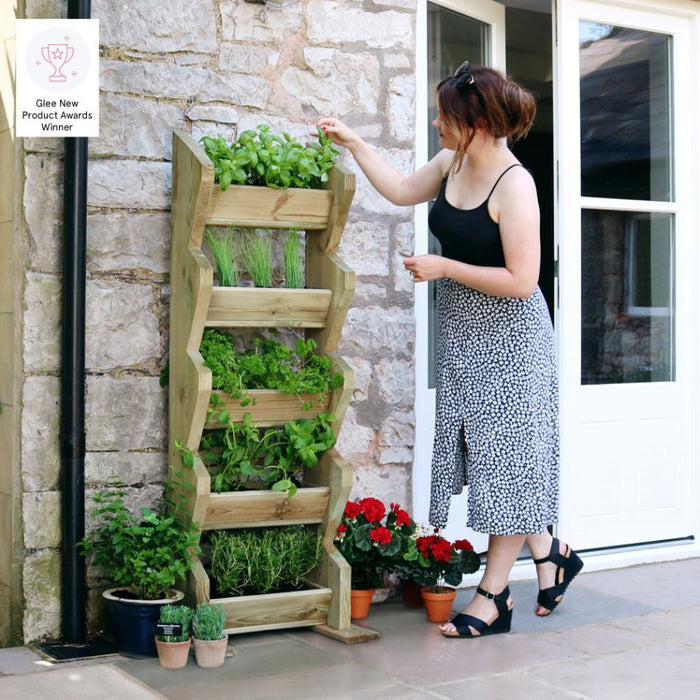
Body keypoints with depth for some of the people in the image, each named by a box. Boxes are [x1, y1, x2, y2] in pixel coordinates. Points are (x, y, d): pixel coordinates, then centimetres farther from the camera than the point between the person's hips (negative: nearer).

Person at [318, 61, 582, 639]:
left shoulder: (514, 186, -22)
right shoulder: (451, 164, 2)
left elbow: (520, 280, -25)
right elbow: (401, 190, 22)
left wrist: (442, 267, -19)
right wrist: (354, 144, 18)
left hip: (508, 337, -8)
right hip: (463, 334, 8)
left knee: (505, 453, 1)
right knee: (490, 455, 12)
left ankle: (494, 593, 10)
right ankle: (549, 551, 29)